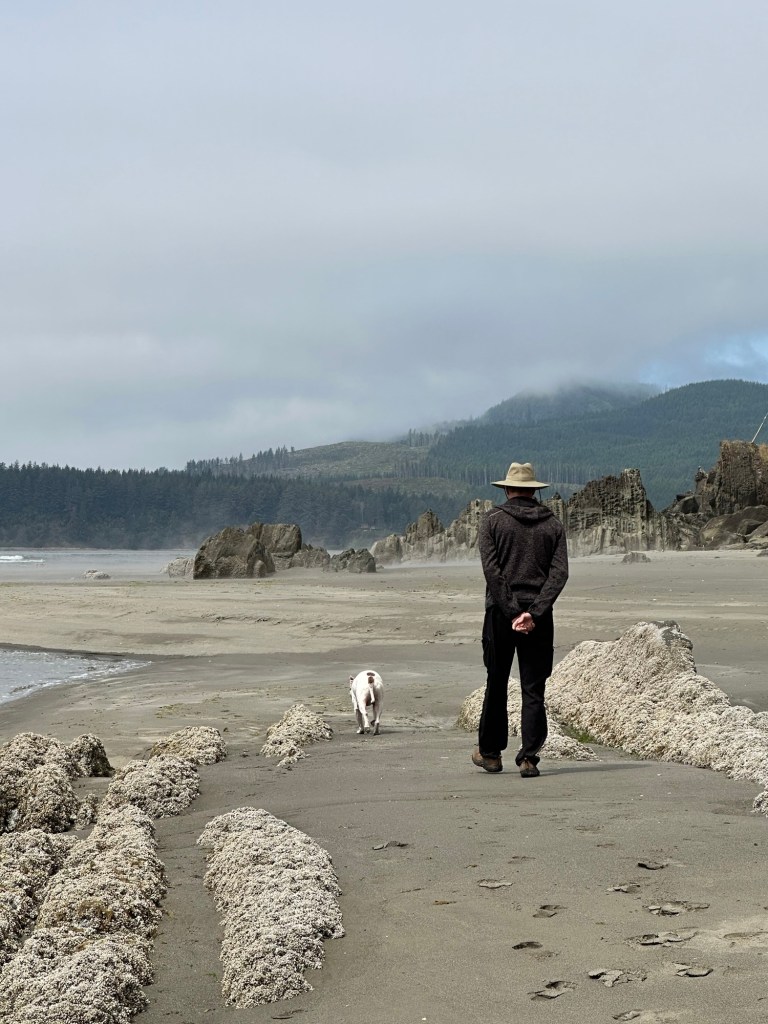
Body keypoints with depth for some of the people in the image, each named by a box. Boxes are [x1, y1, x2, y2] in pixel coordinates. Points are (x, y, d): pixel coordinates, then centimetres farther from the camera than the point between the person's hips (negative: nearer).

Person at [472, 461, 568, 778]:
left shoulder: (493, 520, 0)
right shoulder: (552, 523, 6)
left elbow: (491, 570, -11)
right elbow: (560, 572, -5)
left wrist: (512, 612, -11)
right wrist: (534, 612, -12)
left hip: (500, 611, -1)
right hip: (539, 614, 1)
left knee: (496, 684, 11)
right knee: (533, 689, 4)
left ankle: (490, 752, 19)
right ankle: (529, 757, -2)